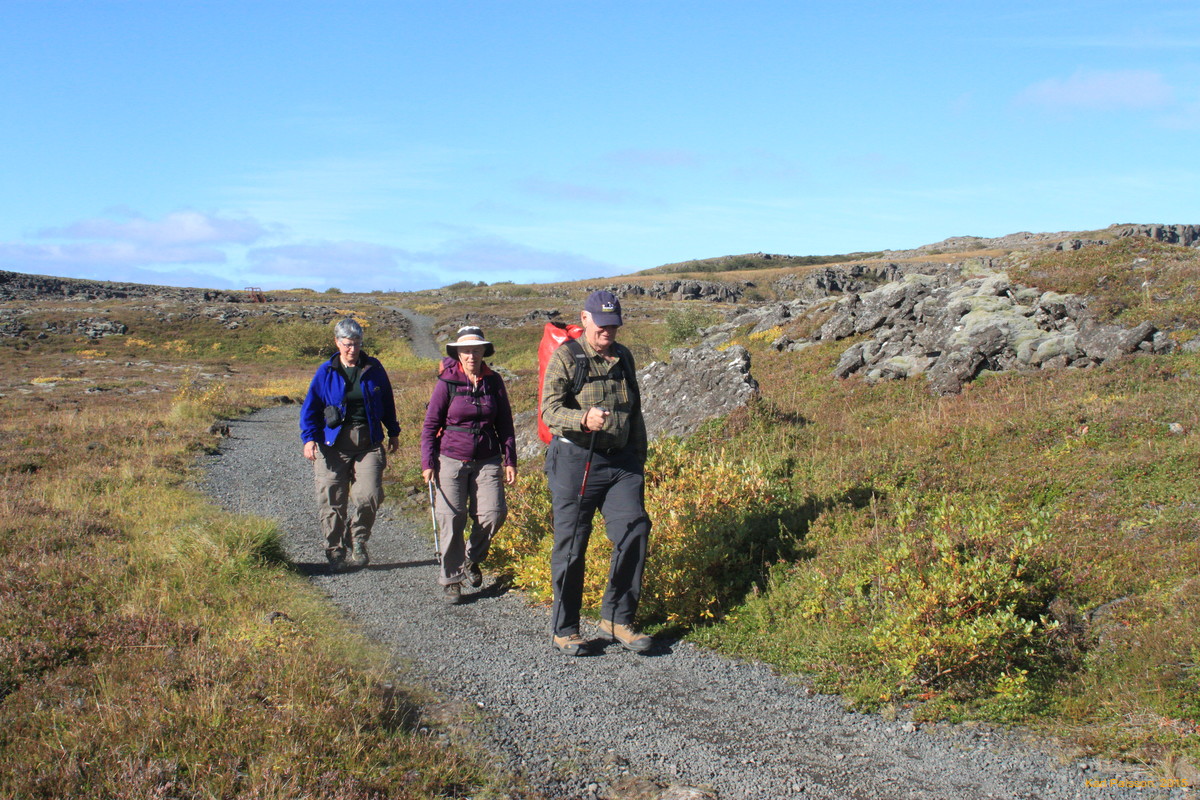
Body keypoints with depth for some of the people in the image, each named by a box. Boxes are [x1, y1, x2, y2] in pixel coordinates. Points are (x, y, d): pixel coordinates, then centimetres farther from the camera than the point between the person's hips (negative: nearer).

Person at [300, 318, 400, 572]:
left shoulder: (374, 369, 6)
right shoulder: (326, 372, 2)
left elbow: (387, 403, 17)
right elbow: (310, 407, 5)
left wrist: (393, 432, 20)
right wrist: (309, 438, -6)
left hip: (369, 444, 0)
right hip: (334, 446, 0)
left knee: (369, 495, -13)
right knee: (332, 502, 0)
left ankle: (358, 540, 11)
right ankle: (336, 552, 15)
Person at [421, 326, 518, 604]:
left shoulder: (494, 382, 5)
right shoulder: (447, 382, -3)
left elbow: (504, 423, 12)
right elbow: (430, 424, 1)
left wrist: (510, 460, 9)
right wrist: (428, 462, -4)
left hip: (487, 460, 2)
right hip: (452, 459, -2)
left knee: (493, 513, -7)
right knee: (451, 520, -3)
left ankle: (471, 558, 21)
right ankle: (451, 578, 11)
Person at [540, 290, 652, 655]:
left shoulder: (624, 357, 15)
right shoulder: (566, 356, -3)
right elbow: (549, 410, -15)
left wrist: (639, 458, 21)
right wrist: (583, 418, -34)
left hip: (621, 461, 5)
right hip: (575, 460, -5)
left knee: (634, 531, -7)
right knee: (571, 544, -1)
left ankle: (617, 618, 6)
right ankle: (565, 630, 11)